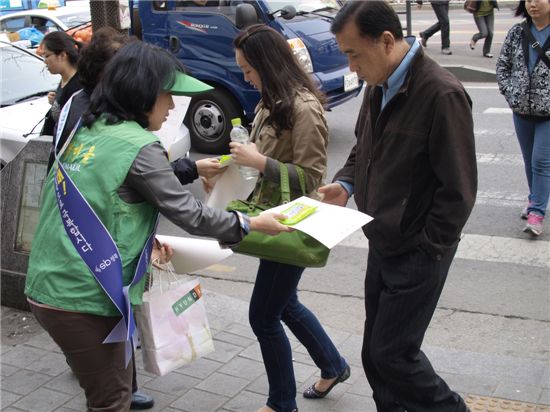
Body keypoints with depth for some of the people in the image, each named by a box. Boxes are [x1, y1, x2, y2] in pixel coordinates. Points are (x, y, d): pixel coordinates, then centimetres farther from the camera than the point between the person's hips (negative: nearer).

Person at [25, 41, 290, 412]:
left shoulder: (88, 132, 9)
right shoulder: (137, 145, -16)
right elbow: (187, 212, -12)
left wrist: (142, 239, 19)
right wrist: (250, 224, -1)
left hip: (48, 287, 8)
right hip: (83, 299, -8)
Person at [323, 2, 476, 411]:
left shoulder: (442, 94, -23)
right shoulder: (379, 87, 3)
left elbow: (458, 189, -20)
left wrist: (426, 248, -16)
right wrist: (346, 183, 1)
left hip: (418, 254, -8)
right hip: (382, 246, 8)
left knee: (392, 354, 1)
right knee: (376, 353, 16)